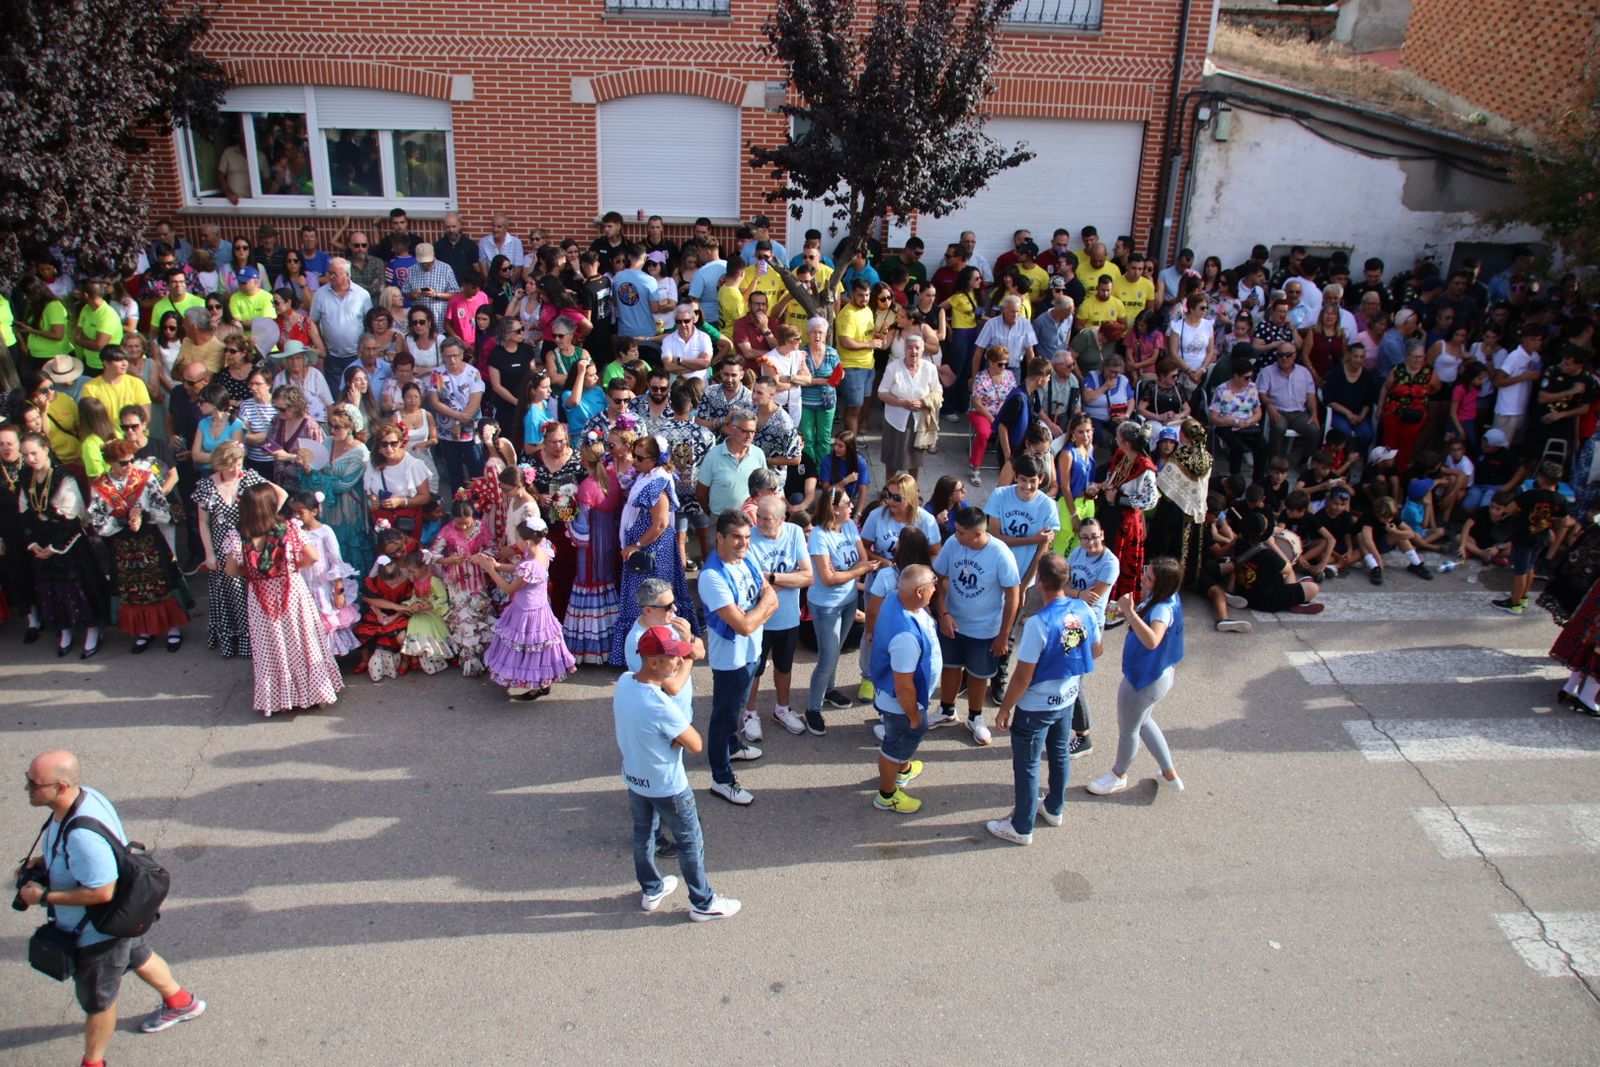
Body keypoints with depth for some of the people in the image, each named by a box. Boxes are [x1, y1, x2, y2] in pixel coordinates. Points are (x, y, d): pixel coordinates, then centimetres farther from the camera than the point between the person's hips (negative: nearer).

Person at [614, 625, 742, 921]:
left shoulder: (624, 682, -14)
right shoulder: (661, 707, -36)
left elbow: (670, 687, 4)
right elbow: (696, 744, -23)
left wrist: (688, 657, -6)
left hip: (634, 778, 7)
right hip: (666, 787, -7)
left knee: (643, 833, 27)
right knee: (690, 843, 14)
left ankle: (651, 890, 48)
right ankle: (703, 903, 32)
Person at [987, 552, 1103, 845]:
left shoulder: (1038, 623, -31)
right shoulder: (1084, 610, -12)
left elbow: (1022, 677, -24)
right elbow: (1095, 652, 5)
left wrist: (1004, 709, -11)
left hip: (1035, 707, -7)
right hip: (1067, 699, 7)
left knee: (1026, 766, 10)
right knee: (1059, 754, 26)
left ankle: (1021, 828, 25)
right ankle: (1054, 808, 47)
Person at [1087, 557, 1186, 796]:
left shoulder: (1164, 609, -34)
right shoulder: (1162, 599, -5)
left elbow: (1152, 641, -54)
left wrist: (1129, 612, -55)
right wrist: (1128, 610, 1)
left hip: (1144, 680, -9)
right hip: (1156, 675, 10)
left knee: (1128, 730, 17)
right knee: (1143, 723, 31)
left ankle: (1119, 776, 43)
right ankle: (1170, 774, 44)